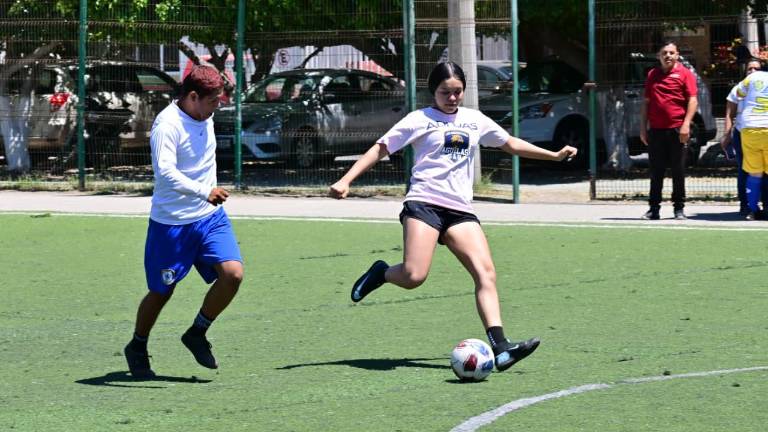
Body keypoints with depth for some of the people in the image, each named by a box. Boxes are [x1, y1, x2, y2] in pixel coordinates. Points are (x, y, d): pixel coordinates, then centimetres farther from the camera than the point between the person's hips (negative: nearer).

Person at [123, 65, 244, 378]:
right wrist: (204, 192, -43)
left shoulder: (205, 118, 5)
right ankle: (137, 348, 32)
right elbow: (165, 171, -34)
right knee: (161, 292, 6)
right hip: (171, 223, -6)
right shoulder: (167, 125, -20)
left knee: (232, 273, -13)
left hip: (210, 216, 6)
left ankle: (197, 334, 7)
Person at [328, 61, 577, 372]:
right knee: (414, 276, -22)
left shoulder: (475, 120, 18)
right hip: (423, 204, -4)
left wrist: (554, 155, 28)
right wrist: (346, 180, -8)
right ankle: (381, 273, 13)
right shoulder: (420, 120, 4)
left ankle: (499, 347, -23)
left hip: (460, 210, 4)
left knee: (485, 272, -15)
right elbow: (380, 148, 3)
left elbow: (511, 144, 31)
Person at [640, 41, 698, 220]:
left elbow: (693, 100, -4)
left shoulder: (684, 74, 1)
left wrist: (686, 124, -15)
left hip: (677, 131, -4)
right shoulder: (652, 75, 14)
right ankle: (654, 208, 9)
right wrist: (643, 128, 12)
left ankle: (679, 208, 8)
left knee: (678, 170, 2)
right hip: (656, 130, 4)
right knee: (656, 171, 5)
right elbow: (646, 103, 18)